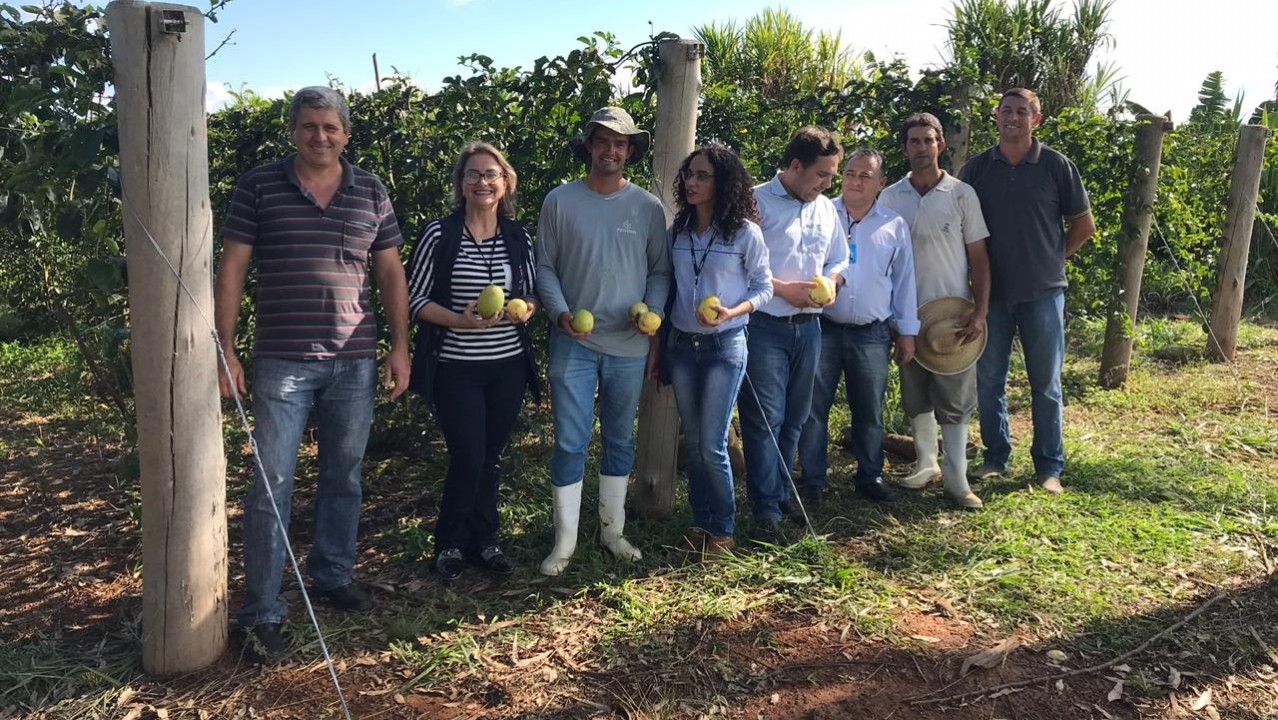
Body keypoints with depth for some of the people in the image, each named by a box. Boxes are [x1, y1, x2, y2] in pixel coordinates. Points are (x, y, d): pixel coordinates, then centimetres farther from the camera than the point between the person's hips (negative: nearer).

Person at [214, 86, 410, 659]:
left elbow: (391, 273, 9)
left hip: (355, 361, 3)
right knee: (271, 484, -1)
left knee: (343, 477, 13)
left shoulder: (372, 192, 6)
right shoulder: (259, 187, 0)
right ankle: (261, 611, 9)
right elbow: (232, 268, -1)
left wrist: (399, 347, 4)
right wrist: (226, 350, -6)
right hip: (282, 361, -2)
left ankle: (333, 577, 31)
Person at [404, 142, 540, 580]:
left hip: (508, 366, 4)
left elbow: (532, 294, 15)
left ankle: (484, 541, 29)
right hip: (456, 368, -4)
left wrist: (525, 309, -9)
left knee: (491, 458, 12)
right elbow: (415, 300, -5)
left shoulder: (519, 237, 5)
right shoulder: (439, 235, -6)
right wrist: (461, 321, -19)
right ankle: (450, 544, 19)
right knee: (468, 458, -4)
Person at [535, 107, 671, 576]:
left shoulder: (648, 208, 2)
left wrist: (652, 312, -12)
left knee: (620, 440, 14)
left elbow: (660, 271, 6)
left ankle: (612, 530, 29)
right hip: (574, 343, -2)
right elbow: (545, 267, 1)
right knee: (570, 443, 0)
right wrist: (561, 313, -14)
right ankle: (565, 541, 12)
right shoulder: (560, 201, -1)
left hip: (629, 345, 2)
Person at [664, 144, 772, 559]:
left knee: (712, 445, -4)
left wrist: (733, 312, -19)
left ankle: (723, 530, 14)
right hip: (681, 345, 5)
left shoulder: (744, 232, -8)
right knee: (692, 442, 11)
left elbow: (763, 288, -3)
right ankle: (701, 523, 25)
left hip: (725, 347, -4)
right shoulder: (677, 230, 4)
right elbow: (666, 283, 11)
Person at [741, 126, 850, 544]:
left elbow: (838, 261, 22)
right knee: (764, 419, -4)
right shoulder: (756, 202, -9)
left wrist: (830, 283, 0)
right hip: (765, 326, -6)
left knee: (794, 418, 14)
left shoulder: (826, 209, 12)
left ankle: (780, 492, 30)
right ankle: (766, 511, 4)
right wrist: (782, 289, -15)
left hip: (808, 327, 7)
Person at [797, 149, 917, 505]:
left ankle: (870, 475, 26)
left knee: (869, 411, 11)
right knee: (813, 408, 2)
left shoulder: (895, 226, 7)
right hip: (823, 328, -1)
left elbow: (904, 282, 11)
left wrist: (907, 332, 9)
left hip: (872, 334, 1)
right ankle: (812, 479, 13)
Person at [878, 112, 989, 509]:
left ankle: (956, 479, 9)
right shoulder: (890, 197, 3)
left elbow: (979, 257, -1)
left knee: (954, 398, 1)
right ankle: (926, 464, 26)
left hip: (954, 312, -2)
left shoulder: (962, 194, -2)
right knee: (916, 396, 11)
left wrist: (980, 312, -9)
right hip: (908, 312, 2)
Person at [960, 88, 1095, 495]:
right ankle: (996, 457, 22)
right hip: (991, 292, 2)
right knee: (989, 380, 8)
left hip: (1042, 292, -2)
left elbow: (1083, 225, 7)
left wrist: (1054, 257, 4)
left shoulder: (1056, 166, -1)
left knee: (1045, 384, 5)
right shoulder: (976, 169, 3)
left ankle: (1049, 466, 15)